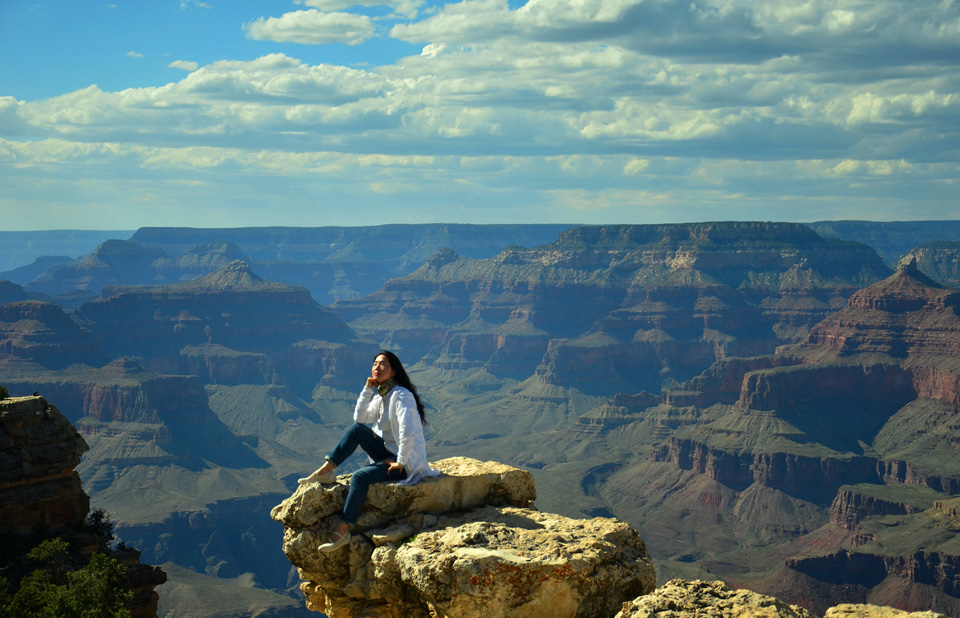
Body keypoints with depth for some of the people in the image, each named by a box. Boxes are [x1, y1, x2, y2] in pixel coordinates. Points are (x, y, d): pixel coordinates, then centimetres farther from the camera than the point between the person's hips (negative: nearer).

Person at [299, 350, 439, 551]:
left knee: (360, 477, -27)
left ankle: (342, 531, -27)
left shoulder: (401, 395, -18)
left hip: (406, 461, -9)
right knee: (357, 429, -9)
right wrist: (367, 390, -2)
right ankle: (325, 471, -9)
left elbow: (408, 432, -29)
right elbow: (360, 418, 6)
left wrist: (400, 462, -22)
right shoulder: (380, 395, 12)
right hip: (387, 452, 9)